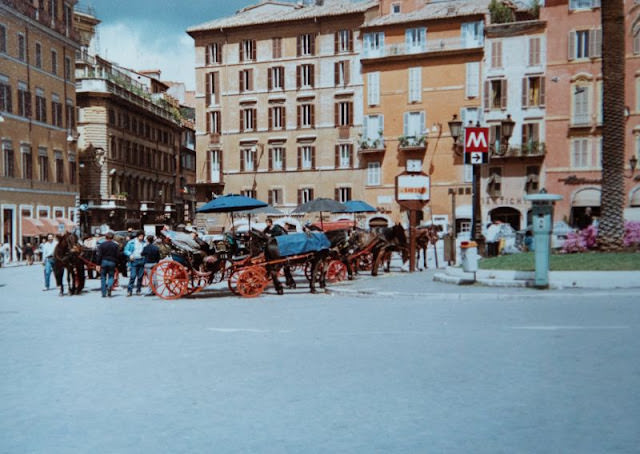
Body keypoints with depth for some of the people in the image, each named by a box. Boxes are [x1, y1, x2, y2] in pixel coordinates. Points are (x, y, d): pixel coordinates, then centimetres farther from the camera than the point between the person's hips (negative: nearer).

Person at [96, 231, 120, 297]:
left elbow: (99, 255, -2)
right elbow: (118, 255, 0)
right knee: (111, 276, 10)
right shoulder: (116, 245, 2)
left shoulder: (101, 245, 1)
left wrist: (98, 264, 0)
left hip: (103, 262, 0)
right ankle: (109, 286, -21)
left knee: (103, 277, 8)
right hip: (112, 262, 0)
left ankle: (104, 293, 7)